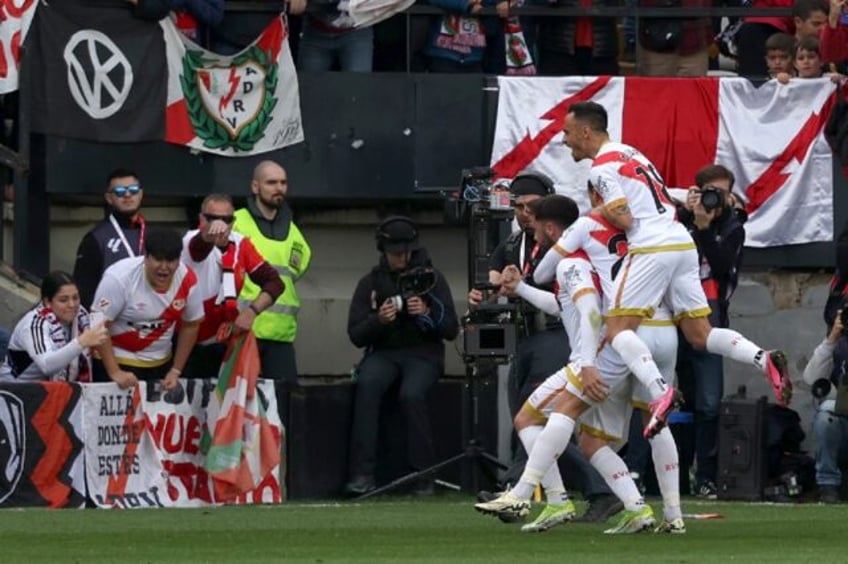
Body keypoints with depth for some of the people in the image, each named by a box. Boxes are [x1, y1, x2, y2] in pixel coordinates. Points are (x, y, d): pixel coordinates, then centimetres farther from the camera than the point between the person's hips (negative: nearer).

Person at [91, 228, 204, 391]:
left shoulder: (187, 280, -10)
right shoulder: (119, 278, -22)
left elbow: (191, 325, 4)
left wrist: (176, 371, 4)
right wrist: (114, 373, -22)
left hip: (159, 365, 4)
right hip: (117, 360, -4)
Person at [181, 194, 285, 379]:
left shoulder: (240, 245, -1)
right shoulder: (193, 242, -15)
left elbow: (273, 282, 0)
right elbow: (199, 247, -41)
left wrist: (252, 310, -18)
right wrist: (211, 234, -66)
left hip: (224, 345, 4)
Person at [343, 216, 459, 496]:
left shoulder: (431, 278, 6)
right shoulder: (370, 282, 9)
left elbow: (451, 330, 2)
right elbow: (356, 335, 4)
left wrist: (427, 313, -17)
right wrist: (379, 320, -16)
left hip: (423, 354, -1)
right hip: (383, 354, 1)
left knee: (411, 394, -33)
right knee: (367, 384, -32)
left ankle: (424, 475, -23)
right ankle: (363, 473, -36)